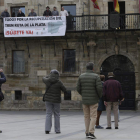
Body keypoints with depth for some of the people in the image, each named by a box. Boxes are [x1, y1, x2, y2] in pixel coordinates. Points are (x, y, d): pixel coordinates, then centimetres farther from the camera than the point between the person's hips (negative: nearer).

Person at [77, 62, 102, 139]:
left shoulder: (81, 76, 1)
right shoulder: (96, 76, -10)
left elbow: (78, 88, 3)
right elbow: (99, 88, -17)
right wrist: (99, 96, 3)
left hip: (84, 100, 4)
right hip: (93, 100, -4)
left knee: (87, 116, 13)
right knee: (93, 117, 0)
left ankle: (87, 133, 14)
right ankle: (91, 133, -11)